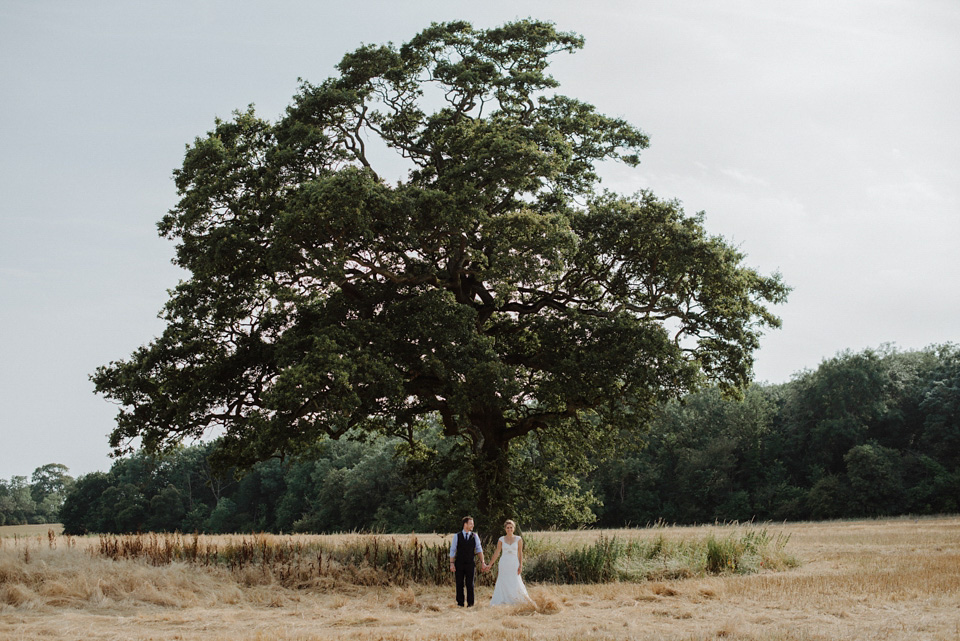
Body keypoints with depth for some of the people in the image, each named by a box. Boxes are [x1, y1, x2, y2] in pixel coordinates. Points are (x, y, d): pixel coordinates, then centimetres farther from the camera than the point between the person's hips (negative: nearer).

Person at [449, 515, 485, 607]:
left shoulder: (474, 536, 3)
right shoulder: (457, 536, -1)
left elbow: (479, 550, 3)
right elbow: (452, 550, 1)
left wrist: (482, 562, -5)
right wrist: (451, 563, -5)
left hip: (470, 564, 1)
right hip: (459, 564, -1)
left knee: (470, 584, 0)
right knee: (459, 584, 3)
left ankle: (470, 603, 8)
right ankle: (460, 603, 11)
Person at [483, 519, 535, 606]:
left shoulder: (518, 539, 5)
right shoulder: (501, 540, 5)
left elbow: (520, 553, 5)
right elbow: (497, 553, 8)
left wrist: (521, 565, -4)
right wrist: (490, 565, 5)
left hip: (514, 564, -1)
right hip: (504, 564, 1)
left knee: (515, 584, -8)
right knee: (503, 584, -2)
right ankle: (502, 602, 2)